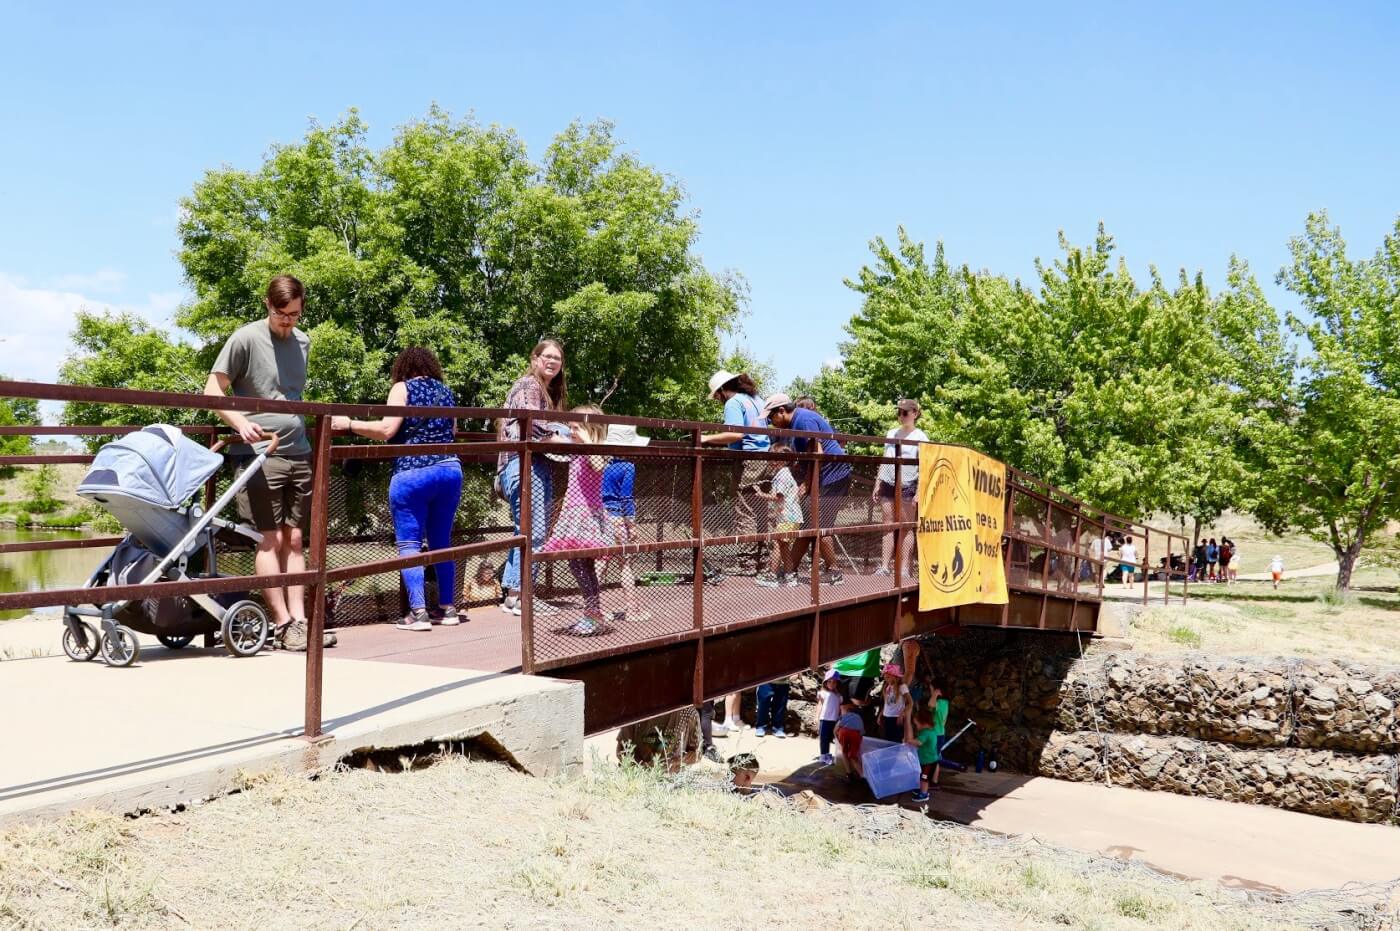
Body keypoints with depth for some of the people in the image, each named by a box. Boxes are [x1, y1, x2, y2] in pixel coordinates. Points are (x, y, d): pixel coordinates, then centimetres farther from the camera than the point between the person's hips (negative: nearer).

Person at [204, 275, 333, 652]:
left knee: (294, 539, 6)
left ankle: (299, 620, 7)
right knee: (271, 539, -5)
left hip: (298, 452, 6)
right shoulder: (246, 338, -5)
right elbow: (213, 390, -6)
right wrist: (239, 422, -21)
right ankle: (283, 624, -1)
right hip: (259, 452, -6)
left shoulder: (302, 342, 13)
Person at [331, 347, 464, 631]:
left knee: (409, 544, -1)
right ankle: (447, 608, 15)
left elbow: (387, 430, -10)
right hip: (450, 470, 5)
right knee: (442, 542, 14)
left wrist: (348, 424, -2)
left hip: (412, 475, -5)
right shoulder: (446, 391, 16)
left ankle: (418, 612, -8)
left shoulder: (403, 388, 1)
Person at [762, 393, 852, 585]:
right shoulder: (795, 422, 15)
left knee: (818, 526, -8)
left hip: (834, 475, -10)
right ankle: (790, 571, 12)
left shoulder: (804, 420, -16)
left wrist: (807, 484, -16)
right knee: (807, 525, 9)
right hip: (824, 477, 10)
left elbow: (817, 455, -20)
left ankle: (834, 573, 2)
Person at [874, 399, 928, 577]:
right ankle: (885, 566, 1)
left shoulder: (920, 437, -2)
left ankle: (906, 567, -1)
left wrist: (919, 492, -14)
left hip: (907, 487, -5)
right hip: (888, 484, 5)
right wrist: (877, 484, 12)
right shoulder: (891, 433, 14)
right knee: (888, 524, 2)